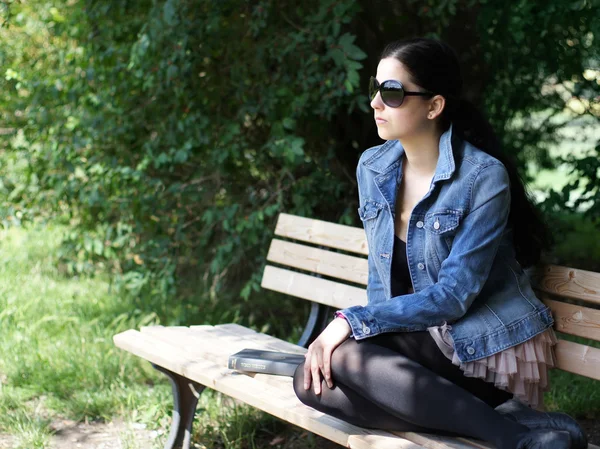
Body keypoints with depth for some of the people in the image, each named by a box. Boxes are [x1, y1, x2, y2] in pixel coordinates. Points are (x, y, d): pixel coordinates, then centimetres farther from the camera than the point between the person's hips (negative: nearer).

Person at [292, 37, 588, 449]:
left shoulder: (484, 177, -16)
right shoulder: (373, 168, 4)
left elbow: (454, 294, -19)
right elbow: (382, 279, 10)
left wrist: (353, 322, -23)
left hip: (491, 350, -7)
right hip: (424, 341, 7)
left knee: (343, 356, -28)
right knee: (313, 381, -21)